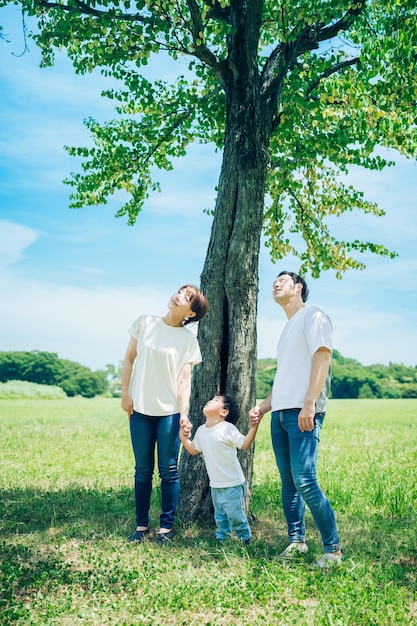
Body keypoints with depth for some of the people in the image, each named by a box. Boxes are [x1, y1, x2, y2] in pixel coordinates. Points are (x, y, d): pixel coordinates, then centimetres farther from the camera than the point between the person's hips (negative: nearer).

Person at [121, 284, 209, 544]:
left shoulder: (188, 339, -1)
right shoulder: (145, 323, 3)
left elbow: (184, 379, -5)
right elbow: (130, 359, 8)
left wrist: (184, 414, -15)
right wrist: (125, 393, 2)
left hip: (169, 412, -1)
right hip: (140, 409, 2)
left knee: (169, 471, 3)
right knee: (143, 471, 10)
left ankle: (167, 526, 17)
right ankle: (142, 524, 23)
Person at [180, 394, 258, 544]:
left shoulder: (227, 429, -16)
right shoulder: (201, 430, 5)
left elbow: (244, 444, -17)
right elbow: (193, 450, 14)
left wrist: (254, 426, -26)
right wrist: (183, 437, 2)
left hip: (232, 483, -6)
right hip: (215, 484, 6)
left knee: (235, 514, 1)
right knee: (220, 515, 18)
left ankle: (245, 540, 20)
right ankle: (222, 538, 32)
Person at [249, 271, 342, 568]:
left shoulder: (313, 316, -1)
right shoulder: (287, 329, 24)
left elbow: (322, 358, -13)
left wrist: (309, 404, -22)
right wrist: (263, 407, 20)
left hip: (303, 413, -8)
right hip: (280, 414, 8)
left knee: (305, 482, -13)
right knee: (288, 482, 9)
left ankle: (333, 549, -2)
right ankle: (297, 541, 19)